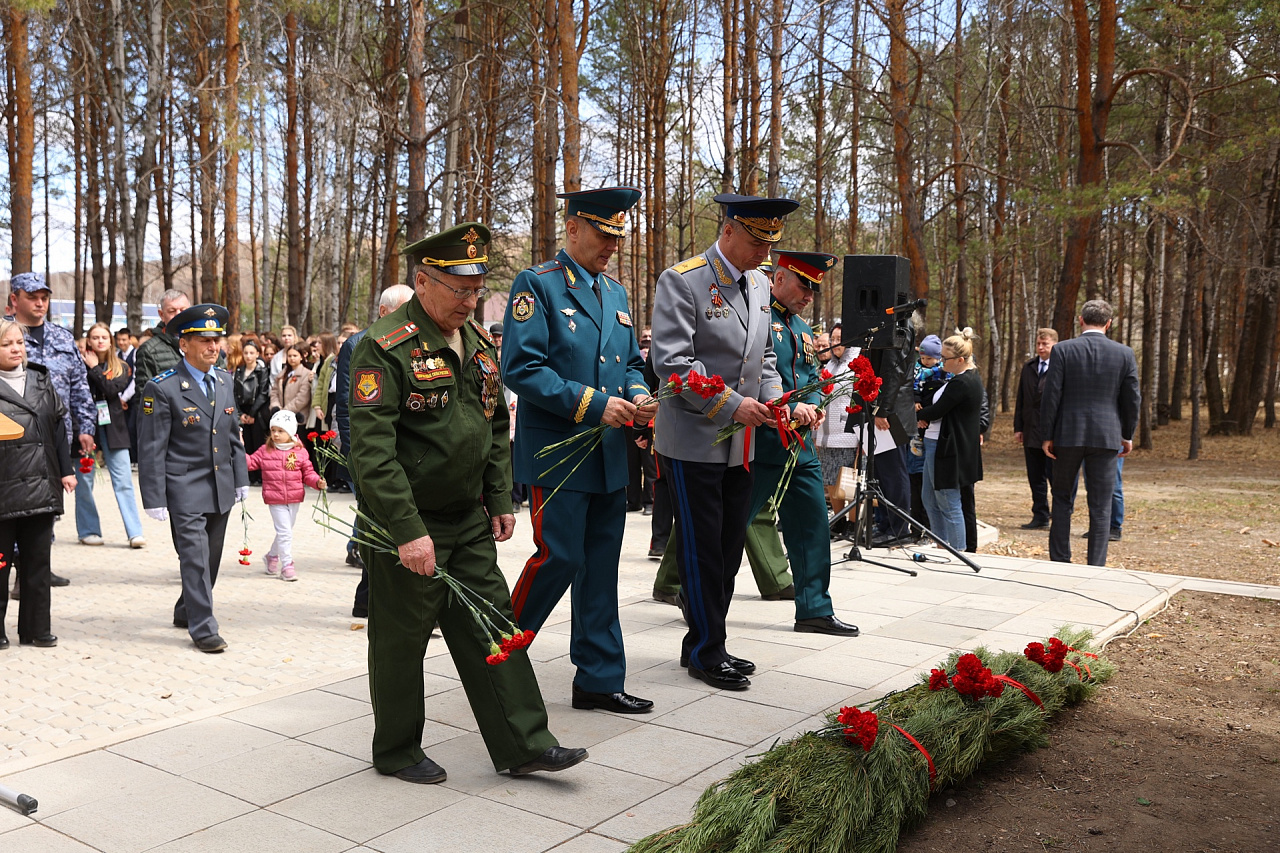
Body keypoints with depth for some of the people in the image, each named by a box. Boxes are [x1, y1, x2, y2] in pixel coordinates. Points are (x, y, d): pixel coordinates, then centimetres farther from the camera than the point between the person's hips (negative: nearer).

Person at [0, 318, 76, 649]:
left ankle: (36, 628, 18)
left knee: (37, 560, 9)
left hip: (41, 487, 4)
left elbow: (58, 427, 15)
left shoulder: (41, 380, 12)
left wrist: (65, 470, 11)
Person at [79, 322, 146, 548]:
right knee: (84, 480, 4)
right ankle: (88, 530, 17)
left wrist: (95, 368, -6)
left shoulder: (121, 368, 9)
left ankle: (135, 533, -7)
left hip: (113, 427, 1)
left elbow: (113, 389, -11)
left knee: (124, 480, -5)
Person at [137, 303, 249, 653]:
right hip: (185, 490, -6)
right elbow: (151, 450, -11)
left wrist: (241, 479, 15)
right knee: (194, 558, -8)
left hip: (221, 488, 6)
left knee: (211, 557, 15)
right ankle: (203, 628, 1)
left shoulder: (224, 380, 7)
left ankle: (186, 611, 33)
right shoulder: (162, 389, -12)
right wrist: (154, 499, -13)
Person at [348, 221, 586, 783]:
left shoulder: (478, 342, 8)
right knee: (401, 639, 7)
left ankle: (522, 745, 16)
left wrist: (501, 500, 11)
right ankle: (397, 753, 25)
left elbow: (496, 428, 18)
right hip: (405, 527, -7)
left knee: (492, 625, 8)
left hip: (469, 520, 7)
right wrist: (408, 532, -25)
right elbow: (371, 452, -22)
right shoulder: (385, 348, -16)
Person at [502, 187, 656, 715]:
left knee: (601, 567, 10)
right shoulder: (537, 285, -7)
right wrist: (591, 404, -20)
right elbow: (520, 369, -15)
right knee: (560, 559, -7)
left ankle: (600, 680, 19)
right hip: (557, 454, -7)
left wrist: (637, 394, -1)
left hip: (610, 455, 7)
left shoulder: (616, 292, 16)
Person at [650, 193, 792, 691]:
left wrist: (775, 401, 2)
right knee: (701, 550, 1)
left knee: (730, 547, 12)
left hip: (740, 444, 8)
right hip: (693, 441, -7)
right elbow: (671, 360, -19)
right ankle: (705, 652, 14)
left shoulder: (759, 286, 12)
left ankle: (705, 644, 25)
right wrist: (730, 405, -20)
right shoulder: (682, 280, -12)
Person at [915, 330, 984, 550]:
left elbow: (937, 410, -18)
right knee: (929, 497, 18)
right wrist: (927, 418, -2)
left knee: (949, 504, -1)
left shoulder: (961, 383, -21)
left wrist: (919, 415, 2)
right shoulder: (971, 378, 12)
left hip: (947, 449, -11)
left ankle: (957, 552, 8)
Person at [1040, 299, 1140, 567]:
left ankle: (1060, 562, 17)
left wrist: (1046, 435, 0)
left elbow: (1051, 396, -7)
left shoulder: (1062, 350, -5)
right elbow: (1132, 399, 4)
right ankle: (1096, 567, 6)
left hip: (1067, 436, 0)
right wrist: (1128, 435, 16)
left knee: (1063, 500, 14)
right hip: (1106, 437, 1)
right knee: (1101, 506, 6)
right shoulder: (1124, 354, 0)